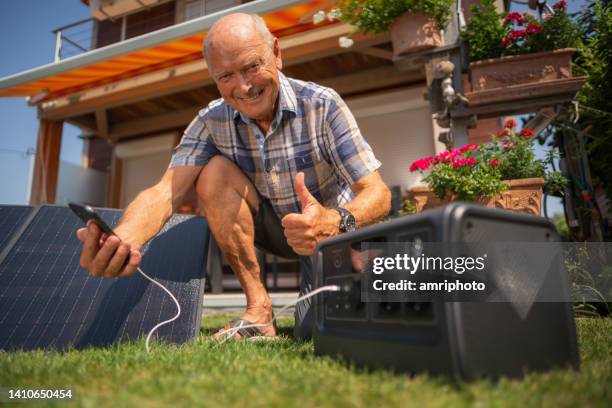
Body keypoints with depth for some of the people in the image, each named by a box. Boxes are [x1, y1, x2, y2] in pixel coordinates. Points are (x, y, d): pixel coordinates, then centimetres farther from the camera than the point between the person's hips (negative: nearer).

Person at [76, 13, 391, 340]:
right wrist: (121, 239, -47)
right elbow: (166, 191, -25)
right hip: (275, 228, 3)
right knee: (214, 173, -22)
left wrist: (335, 222, -48)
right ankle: (258, 307, -14)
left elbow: (377, 193, -25)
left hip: (332, 228, -2)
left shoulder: (321, 105, -22)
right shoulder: (212, 121, -13)